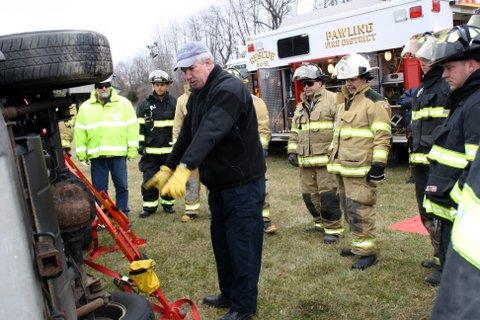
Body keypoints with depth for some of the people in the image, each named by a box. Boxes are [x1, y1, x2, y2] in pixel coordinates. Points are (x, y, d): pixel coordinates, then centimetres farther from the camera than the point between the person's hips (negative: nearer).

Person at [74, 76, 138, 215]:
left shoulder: (124, 103, 3)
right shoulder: (85, 107, 7)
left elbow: (132, 127, 1)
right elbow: (80, 131, 9)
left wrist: (132, 149, -4)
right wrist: (81, 154, 3)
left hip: (118, 153, -1)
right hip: (96, 155, 1)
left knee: (122, 187, 5)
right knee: (99, 189, 7)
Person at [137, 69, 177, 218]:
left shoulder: (174, 103, 3)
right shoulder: (144, 105, 4)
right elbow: (139, 126, 5)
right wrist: (140, 144, -1)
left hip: (170, 149, 0)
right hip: (151, 150, 0)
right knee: (149, 179, 2)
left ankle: (168, 203, 25)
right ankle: (149, 206, 15)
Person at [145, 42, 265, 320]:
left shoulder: (230, 88, -19)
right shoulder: (197, 96, 12)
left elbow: (210, 132, -33)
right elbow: (186, 136, 16)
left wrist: (185, 168, -42)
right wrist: (167, 169, 13)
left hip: (244, 183, -9)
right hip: (218, 183, 9)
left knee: (242, 245, -1)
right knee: (221, 241, 18)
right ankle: (229, 295, 35)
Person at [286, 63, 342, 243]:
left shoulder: (333, 100, -3)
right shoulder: (300, 107, 18)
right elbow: (294, 131, 23)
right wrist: (292, 151, 12)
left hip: (326, 159, -7)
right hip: (305, 161, 7)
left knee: (327, 194, -5)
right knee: (309, 194, 12)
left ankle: (333, 229, 9)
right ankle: (320, 222, 30)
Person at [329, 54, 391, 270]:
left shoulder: (375, 102, -8)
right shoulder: (344, 103, 19)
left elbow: (382, 137, -14)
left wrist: (378, 165, -18)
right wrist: (333, 159, 23)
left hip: (361, 169, -9)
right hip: (343, 167, 9)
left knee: (359, 210, -7)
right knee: (348, 209, 15)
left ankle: (367, 251, 4)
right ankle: (359, 244, 29)